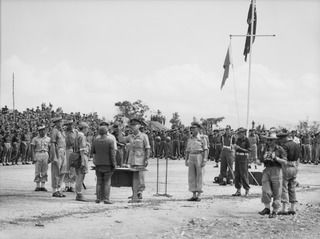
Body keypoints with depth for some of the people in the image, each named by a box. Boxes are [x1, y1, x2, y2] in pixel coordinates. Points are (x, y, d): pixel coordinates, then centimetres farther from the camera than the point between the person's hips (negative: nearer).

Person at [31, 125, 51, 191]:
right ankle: (38, 186, 5)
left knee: (44, 172, 2)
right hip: (37, 154, -2)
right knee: (37, 171, -1)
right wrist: (33, 157, -10)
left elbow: (50, 149, 10)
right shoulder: (35, 139, 3)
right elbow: (32, 149, 0)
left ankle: (43, 186, 7)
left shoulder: (48, 139, 9)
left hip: (45, 154, 2)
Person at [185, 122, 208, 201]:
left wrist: (204, 160, -15)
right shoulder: (190, 139, 13)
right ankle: (194, 195, 8)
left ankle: (199, 195, 2)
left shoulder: (202, 138, -2)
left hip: (199, 158, -5)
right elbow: (187, 151, 16)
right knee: (191, 177, 3)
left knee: (199, 176, -3)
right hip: (191, 158, 5)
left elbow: (206, 150, -6)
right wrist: (186, 160, 7)